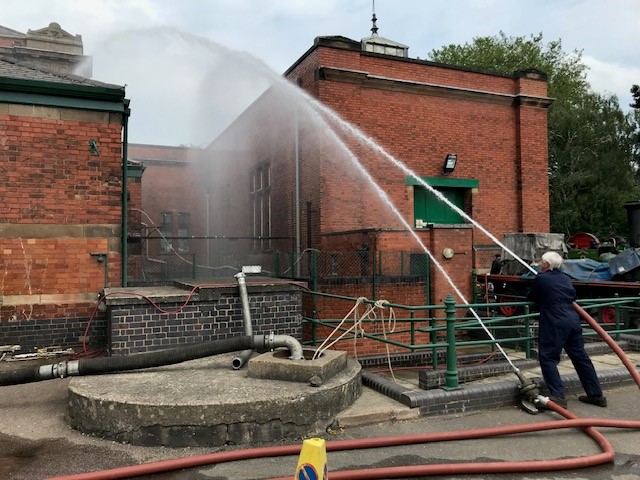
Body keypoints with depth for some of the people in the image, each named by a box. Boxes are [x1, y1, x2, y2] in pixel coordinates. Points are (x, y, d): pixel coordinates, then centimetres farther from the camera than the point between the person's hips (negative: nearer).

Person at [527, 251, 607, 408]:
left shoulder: (541, 279, -4)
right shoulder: (565, 278, 14)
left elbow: (530, 298, 8)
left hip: (554, 324, -7)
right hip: (573, 321, 7)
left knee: (547, 358, -3)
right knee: (581, 358, 14)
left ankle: (558, 396, -12)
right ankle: (596, 394, 22)